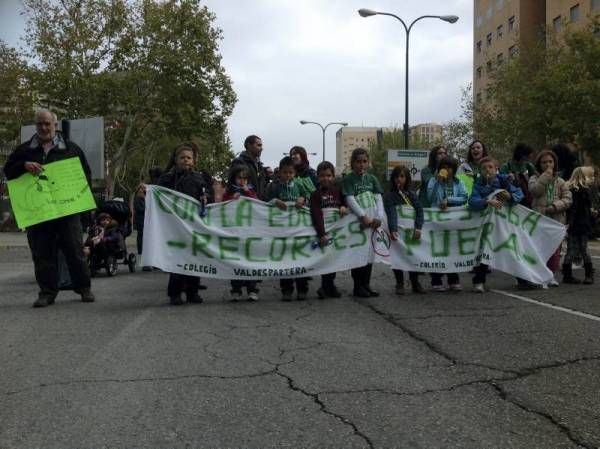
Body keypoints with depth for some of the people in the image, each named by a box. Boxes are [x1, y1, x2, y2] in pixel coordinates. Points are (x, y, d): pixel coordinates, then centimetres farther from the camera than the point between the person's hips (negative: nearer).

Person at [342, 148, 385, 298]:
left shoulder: (372, 179, 10)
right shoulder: (348, 179, -4)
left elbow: (379, 199, 1)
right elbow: (350, 200, -16)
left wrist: (378, 217, -15)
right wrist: (364, 216, -27)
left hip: (371, 221, 5)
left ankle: (366, 284, 19)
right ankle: (358, 287, 7)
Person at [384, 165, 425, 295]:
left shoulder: (412, 195, 5)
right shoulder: (389, 196, -5)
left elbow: (419, 211, -6)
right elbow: (391, 214, -19)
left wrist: (418, 228, -22)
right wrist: (393, 230, -34)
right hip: (397, 232, -2)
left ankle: (415, 283, 18)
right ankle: (399, 284, 14)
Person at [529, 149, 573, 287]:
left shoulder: (560, 181, 12)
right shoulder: (535, 179, 7)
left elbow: (568, 199, 2)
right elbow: (534, 190, -16)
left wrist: (554, 207, -12)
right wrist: (546, 175, -12)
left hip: (557, 220, 2)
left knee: (555, 250, 5)